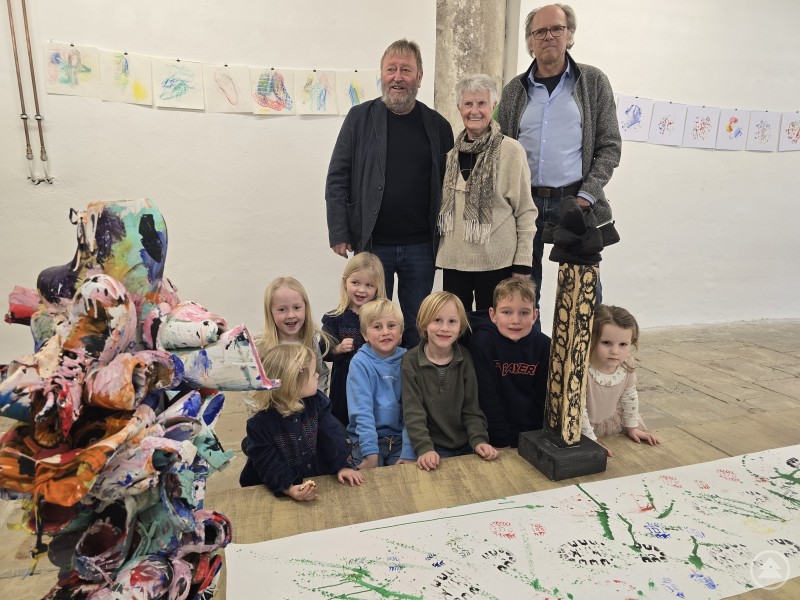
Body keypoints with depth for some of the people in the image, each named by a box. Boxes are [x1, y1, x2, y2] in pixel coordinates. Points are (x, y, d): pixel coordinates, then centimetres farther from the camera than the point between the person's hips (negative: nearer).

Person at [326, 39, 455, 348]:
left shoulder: (438, 125, 6)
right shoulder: (359, 117, 2)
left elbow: (447, 186, 7)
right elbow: (337, 179, 0)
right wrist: (339, 235, -7)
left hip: (421, 247, 1)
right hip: (371, 244, -1)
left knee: (417, 326, 12)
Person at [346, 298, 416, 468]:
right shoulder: (360, 363, -8)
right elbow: (362, 409, -13)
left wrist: (409, 452, -17)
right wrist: (370, 451, -21)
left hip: (400, 437, 2)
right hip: (367, 438, -1)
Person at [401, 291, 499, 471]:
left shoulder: (465, 359, -3)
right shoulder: (411, 361, -9)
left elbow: (471, 407, -1)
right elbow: (413, 412, -13)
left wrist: (479, 440, -14)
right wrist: (425, 448, -24)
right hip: (433, 450, -2)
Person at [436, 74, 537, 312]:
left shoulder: (510, 150, -5)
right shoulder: (452, 151, 8)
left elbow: (525, 211, -5)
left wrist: (523, 262, -8)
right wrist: (441, 250, 14)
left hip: (496, 262, -4)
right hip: (454, 259, 4)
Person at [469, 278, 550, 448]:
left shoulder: (544, 345, -5)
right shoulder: (482, 342, -15)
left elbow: (543, 396, 4)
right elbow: (488, 397, -14)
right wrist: (503, 442, -12)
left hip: (533, 430, 3)